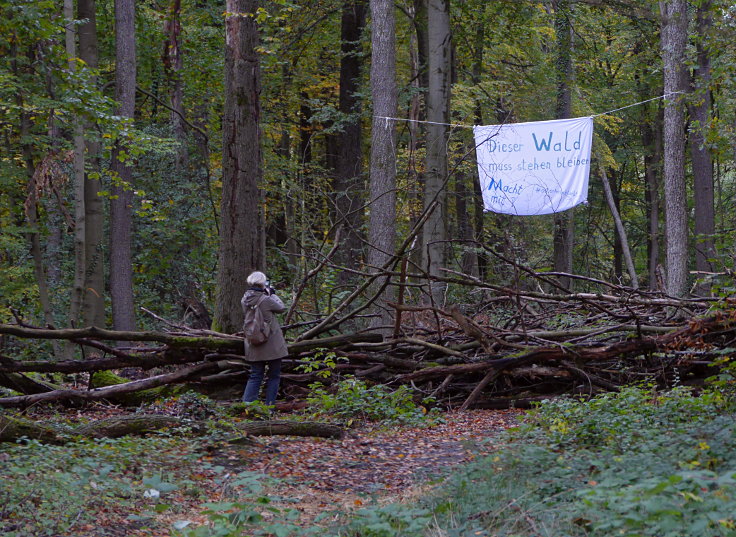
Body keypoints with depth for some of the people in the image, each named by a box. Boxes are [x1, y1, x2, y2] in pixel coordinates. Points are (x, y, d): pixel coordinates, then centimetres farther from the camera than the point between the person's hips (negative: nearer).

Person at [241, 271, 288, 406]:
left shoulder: (244, 301, -1)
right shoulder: (266, 300, -18)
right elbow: (281, 308, -3)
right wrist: (273, 294, 9)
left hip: (254, 346, 5)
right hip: (272, 344, -5)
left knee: (255, 376, 12)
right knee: (274, 376, 8)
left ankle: (246, 403, 1)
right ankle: (269, 405, 7)